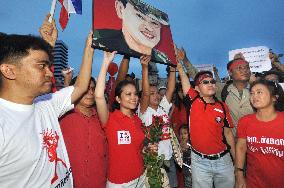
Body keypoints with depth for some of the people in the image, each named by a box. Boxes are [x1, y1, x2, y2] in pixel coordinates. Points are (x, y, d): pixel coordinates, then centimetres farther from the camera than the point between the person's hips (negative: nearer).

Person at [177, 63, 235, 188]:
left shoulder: (222, 106, -1)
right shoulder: (194, 101, -6)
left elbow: (228, 133, 5)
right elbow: (185, 82, -16)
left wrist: (236, 160, 9)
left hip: (223, 159, 2)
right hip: (200, 161, -2)